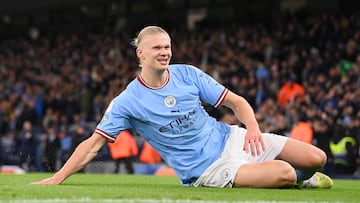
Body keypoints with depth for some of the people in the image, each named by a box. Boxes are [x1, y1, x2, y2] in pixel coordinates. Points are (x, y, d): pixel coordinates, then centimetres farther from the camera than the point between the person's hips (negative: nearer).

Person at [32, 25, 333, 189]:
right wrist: (56, 179, -14)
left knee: (317, 158, -8)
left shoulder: (187, 74, -1)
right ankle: (297, 179, 11)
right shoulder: (127, 102, -10)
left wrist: (252, 128, -18)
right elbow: (94, 143, -8)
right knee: (284, 174, -27)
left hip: (229, 139, 5)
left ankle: (300, 178, 26)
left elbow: (235, 101, 3)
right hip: (205, 170, -4)